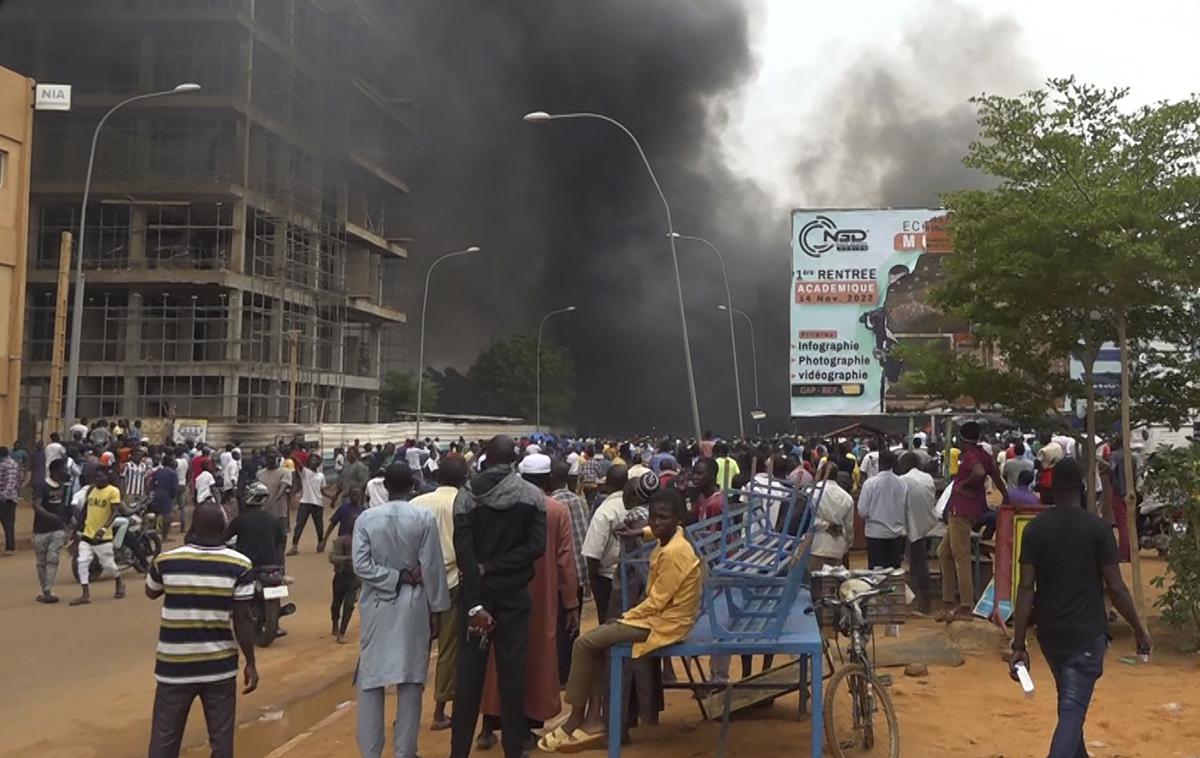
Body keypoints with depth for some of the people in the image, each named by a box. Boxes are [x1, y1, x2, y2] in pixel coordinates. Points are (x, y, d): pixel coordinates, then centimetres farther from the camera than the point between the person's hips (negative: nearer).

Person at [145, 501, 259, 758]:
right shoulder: (239, 565, -9)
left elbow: (151, 592, 17)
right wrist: (251, 664, 1)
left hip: (174, 664, 1)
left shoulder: (166, 560, -5)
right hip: (220, 665, -1)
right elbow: (243, 619, -9)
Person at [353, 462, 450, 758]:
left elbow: (361, 565, -11)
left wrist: (394, 578, -5)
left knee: (371, 680, 9)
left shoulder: (366, 518, -5)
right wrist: (436, 609, 0)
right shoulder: (425, 518, -8)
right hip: (413, 605, -1)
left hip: (377, 606, 1)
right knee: (409, 680, 7)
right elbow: (432, 568, -7)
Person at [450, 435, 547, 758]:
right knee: (512, 669, 6)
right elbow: (537, 544, -11)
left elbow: (463, 550, -12)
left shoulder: (467, 495, -5)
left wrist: (475, 601, -14)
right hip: (513, 592, 0)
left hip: (475, 590, 0)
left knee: (469, 669, 6)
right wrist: (497, 567, -10)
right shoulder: (532, 495, -3)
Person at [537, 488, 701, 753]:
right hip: (659, 615, 10)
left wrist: (624, 618, -8)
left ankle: (576, 719, 3)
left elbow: (656, 602, -21)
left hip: (663, 623, -10)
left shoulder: (673, 553, -23)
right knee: (596, 641, 10)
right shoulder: (669, 542, 6)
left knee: (584, 644, -9)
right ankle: (593, 719, 3)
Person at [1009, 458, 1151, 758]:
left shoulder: (1035, 528, -3)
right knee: (1072, 711, -6)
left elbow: (1026, 588, -7)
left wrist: (1019, 645, -5)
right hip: (1087, 633, -4)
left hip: (1049, 632, 4)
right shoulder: (1097, 527, -10)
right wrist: (1139, 629, 6)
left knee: (1069, 703, 24)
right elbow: (1116, 588, -10)